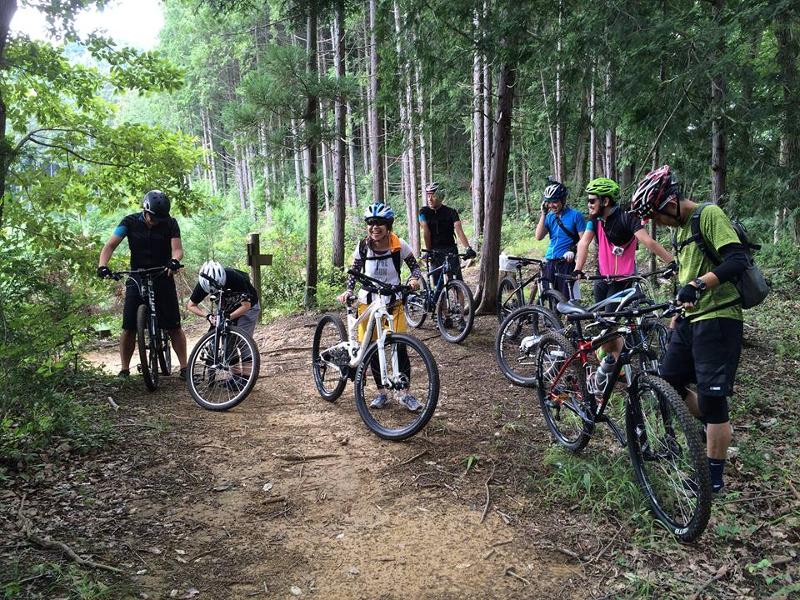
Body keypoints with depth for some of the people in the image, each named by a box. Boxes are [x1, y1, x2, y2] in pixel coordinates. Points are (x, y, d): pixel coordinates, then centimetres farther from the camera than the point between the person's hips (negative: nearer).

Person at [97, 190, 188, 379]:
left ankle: (184, 367, 6)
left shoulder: (170, 224, -5)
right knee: (129, 327, -4)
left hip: (163, 278, 0)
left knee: (174, 326, -2)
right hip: (137, 279, 0)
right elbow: (111, 244, -11)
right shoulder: (130, 222, -4)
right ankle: (124, 369, 9)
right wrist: (102, 265, -29)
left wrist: (175, 260, -40)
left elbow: (177, 248, -16)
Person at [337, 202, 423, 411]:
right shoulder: (363, 247, -6)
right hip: (368, 302, 2)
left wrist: (414, 279, -19)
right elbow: (354, 271, 5)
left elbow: (414, 266, 2)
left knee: (400, 346, -6)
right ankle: (381, 393, 22)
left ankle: (406, 394, 9)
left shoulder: (399, 245, -10)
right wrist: (348, 291, -10)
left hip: (393, 302, -1)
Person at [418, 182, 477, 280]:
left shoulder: (451, 212, -3)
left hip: (451, 250, -1)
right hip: (435, 253, 1)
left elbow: (459, 231, -16)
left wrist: (468, 248, -29)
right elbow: (426, 232, -7)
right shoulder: (424, 212, 0)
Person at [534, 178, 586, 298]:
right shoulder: (549, 216, 12)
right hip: (550, 262, 5)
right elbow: (539, 236, -1)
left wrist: (573, 250, -21)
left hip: (567, 262, -5)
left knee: (567, 298, -8)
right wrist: (543, 214, -2)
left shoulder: (575, 215, -2)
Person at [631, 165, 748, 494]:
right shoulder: (680, 227, 15)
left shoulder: (709, 214, -13)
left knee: (712, 398, -3)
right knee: (669, 381, 13)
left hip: (717, 319, -9)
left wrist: (699, 284, -36)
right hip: (690, 318, 9)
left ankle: (714, 479, 10)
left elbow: (737, 260, -24)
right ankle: (715, 428, 34)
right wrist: (677, 314, 24)